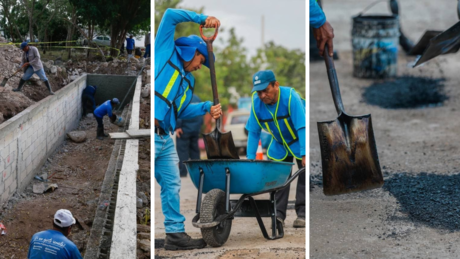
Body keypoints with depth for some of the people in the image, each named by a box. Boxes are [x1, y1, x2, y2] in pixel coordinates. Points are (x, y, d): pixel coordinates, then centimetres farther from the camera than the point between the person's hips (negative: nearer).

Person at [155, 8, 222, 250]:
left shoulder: (188, 81, 26)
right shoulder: (166, 52, 6)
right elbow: (170, 15, 0)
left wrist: (207, 108, 14)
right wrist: (202, 19, 1)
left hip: (165, 137, 9)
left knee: (172, 186, 10)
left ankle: (176, 234, 17)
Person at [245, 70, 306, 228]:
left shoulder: (290, 97, -32)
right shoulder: (256, 102, -19)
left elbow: (302, 128, -33)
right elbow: (253, 132, -11)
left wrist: (305, 154, -38)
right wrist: (250, 157, -14)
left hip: (299, 142, -4)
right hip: (279, 144, 4)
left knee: (304, 176, -10)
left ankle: (302, 214, -6)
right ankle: (278, 215, 2)